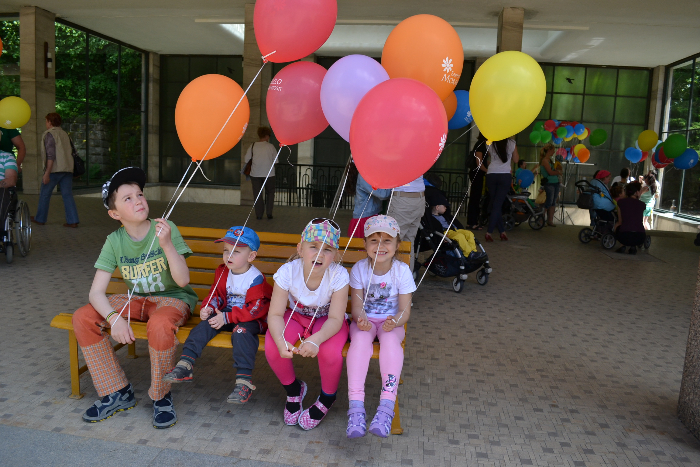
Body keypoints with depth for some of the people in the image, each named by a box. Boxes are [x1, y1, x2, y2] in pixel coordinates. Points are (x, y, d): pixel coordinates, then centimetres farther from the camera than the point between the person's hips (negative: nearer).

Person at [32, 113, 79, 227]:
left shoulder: (49, 134, -7)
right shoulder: (65, 134, 15)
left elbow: (51, 155, -15)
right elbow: (73, 150, 17)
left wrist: (47, 173, -17)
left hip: (54, 169, -6)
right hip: (67, 169, 6)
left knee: (45, 194, 9)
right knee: (67, 195, 2)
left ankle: (40, 219, 21)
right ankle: (73, 221, -6)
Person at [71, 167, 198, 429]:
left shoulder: (166, 230, -15)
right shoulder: (115, 241, -6)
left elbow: (183, 280, -21)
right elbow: (96, 292, -9)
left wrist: (167, 245, -35)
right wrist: (114, 318, -28)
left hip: (173, 298, -4)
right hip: (136, 300, 5)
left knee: (160, 324, -38)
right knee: (83, 318, -14)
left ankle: (161, 397, -11)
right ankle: (117, 393, 1)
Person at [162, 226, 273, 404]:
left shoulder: (256, 279, -18)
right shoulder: (222, 272, 5)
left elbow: (255, 309, -22)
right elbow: (216, 294, 15)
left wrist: (226, 317, -26)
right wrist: (208, 308, -10)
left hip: (250, 320, -6)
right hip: (225, 315, 7)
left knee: (241, 331, -35)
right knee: (205, 325, -18)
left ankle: (244, 381, -35)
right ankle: (185, 366, -19)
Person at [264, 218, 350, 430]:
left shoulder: (338, 275, -27)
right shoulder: (287, 272, -25)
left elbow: (335, 318, -25)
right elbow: (275, 313, -22)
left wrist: (316, 340, -44)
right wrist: (281, 341, -42)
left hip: (326, 322, -1)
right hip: (296, 317, 2)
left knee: (330, 352, -31)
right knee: (272, 348, -25)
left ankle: (327, 398, 5)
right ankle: (294, 390, 9)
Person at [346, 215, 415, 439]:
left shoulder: (402, 271, -9)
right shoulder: (359, 269, -8)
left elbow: (405, 310, -10)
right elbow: (357, 306, -8)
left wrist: (396, 321, -33)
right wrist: (361, 319, -32)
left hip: (391, 322, 0)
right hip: (364, 321, 0)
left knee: (391, 340, -34)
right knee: (360, 339, -32)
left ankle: (386, 406, -37)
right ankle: (356, 407, -36)